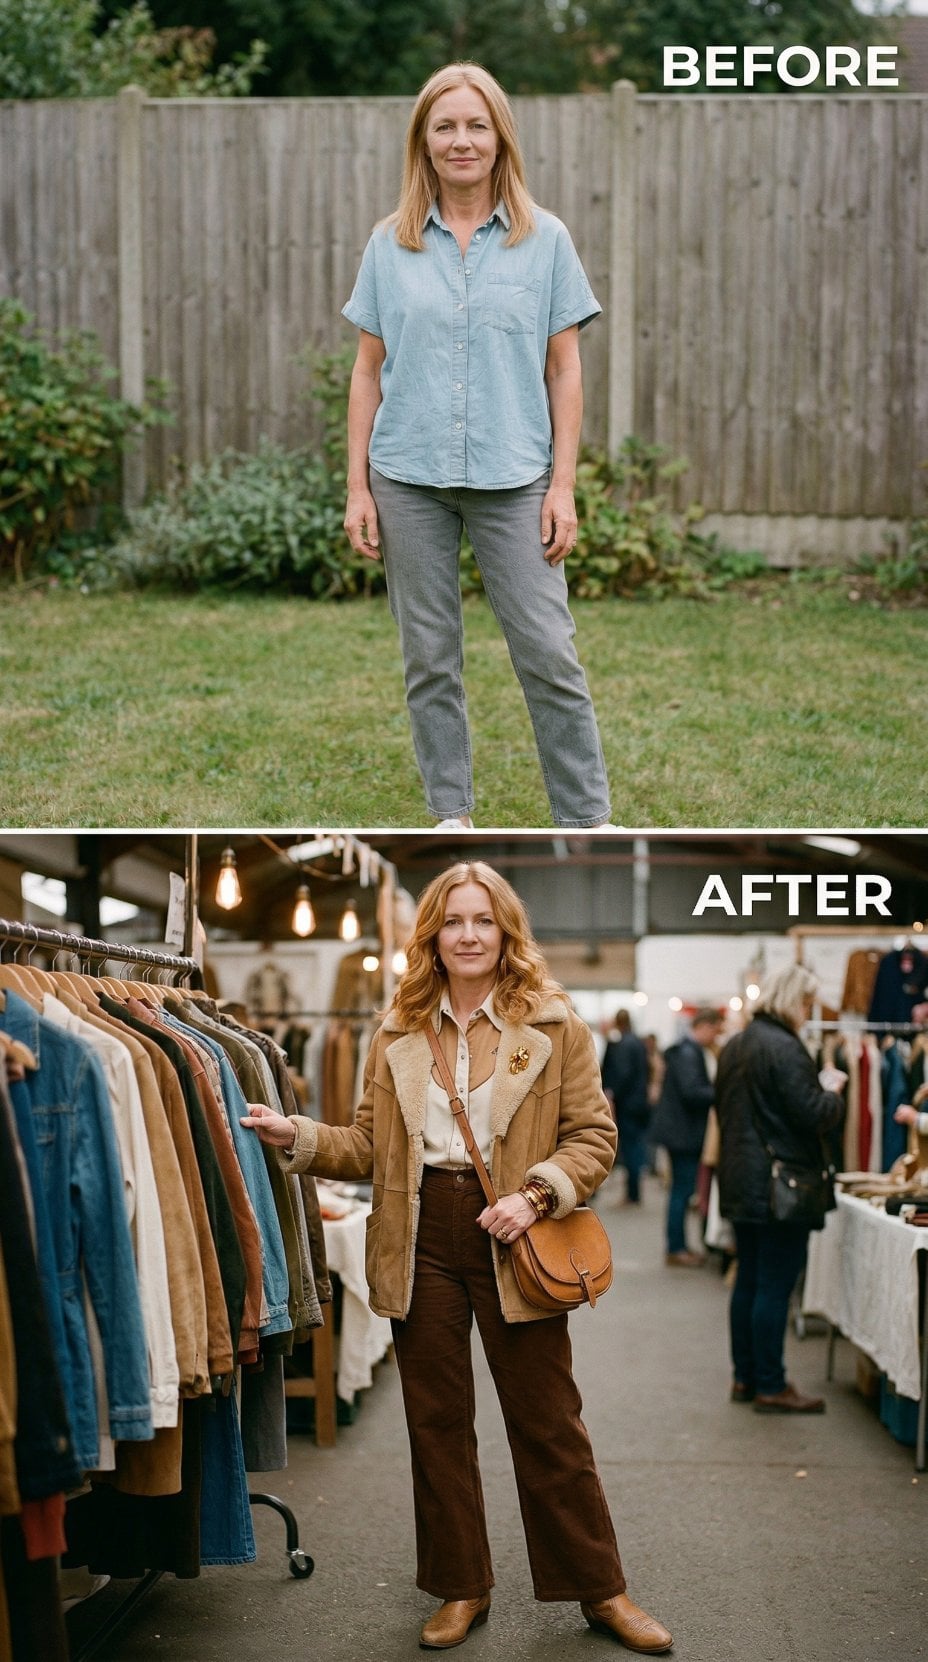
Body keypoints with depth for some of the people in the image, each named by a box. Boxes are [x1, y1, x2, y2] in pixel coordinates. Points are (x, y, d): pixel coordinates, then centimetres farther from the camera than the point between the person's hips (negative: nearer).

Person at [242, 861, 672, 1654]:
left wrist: (535, 1194, -16)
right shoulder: (399, 1032, 7)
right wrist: (298, 1136, -7)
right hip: (423, 1238, 3)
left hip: (510, 1240, -3)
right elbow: (371, 1144, 8)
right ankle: (461, 1588, 25)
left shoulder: (554, 1025, -2)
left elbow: (594, 1134, -3)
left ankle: (601, 1589, 18)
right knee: (437, 1419, 11)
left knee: (548, 1422, 4)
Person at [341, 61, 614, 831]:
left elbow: (564, 370, 3)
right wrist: (358, 487, 2)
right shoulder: (391, 245, 6)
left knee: (549, 652, -3)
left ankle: (587, 819, 7)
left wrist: (563, 486, -4)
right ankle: (452, 814, 20)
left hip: (512, 478, -1)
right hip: (409, 477, 2)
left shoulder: (545, 240, 3)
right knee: (430, 656, 8)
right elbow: (368, 371, 7)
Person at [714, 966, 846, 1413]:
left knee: (748, 1280, 15)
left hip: (740, 1184, 9)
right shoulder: (785, 1049, -18)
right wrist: (831, 1091, 0)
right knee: (775, 1286, -3)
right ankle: (770, 1387, 2)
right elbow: (813, 1117, -20)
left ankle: (745, 1377, 22)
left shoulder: (733, 1048, 11)